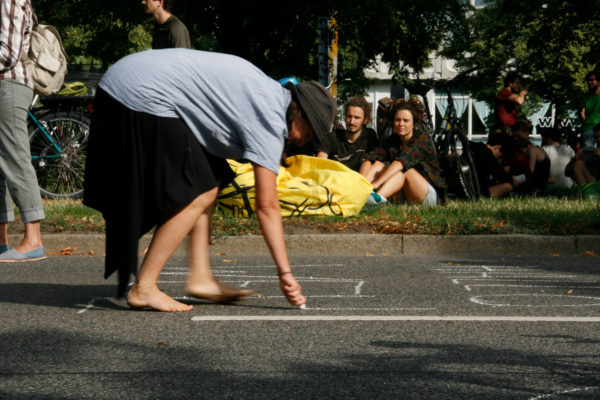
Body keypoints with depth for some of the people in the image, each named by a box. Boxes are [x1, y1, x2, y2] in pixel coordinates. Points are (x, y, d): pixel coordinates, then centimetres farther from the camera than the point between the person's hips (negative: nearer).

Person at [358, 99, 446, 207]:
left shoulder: (423, 140, -12)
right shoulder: (393, 140, 6)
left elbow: (403, 160, -30)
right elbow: (370, 158, -10)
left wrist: (377, 183, -44)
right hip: (402, 196, 5)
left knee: (403, 169, -31)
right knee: (378, 164, -14)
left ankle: (378, 197, -59)